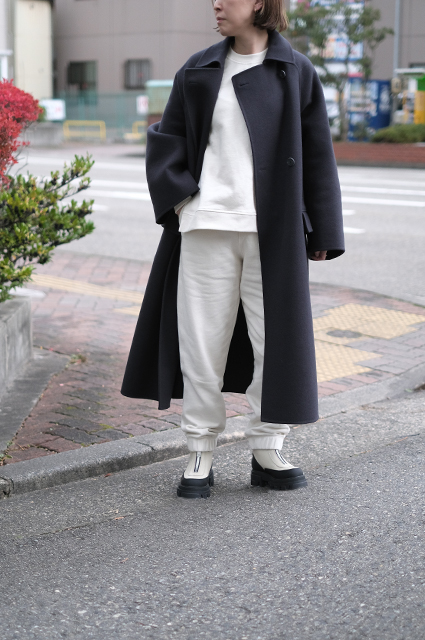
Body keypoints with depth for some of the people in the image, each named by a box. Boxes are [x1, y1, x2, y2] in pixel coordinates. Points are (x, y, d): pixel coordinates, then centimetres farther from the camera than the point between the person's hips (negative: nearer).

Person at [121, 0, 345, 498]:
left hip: (273, 231, -1)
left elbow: (317, 157, 6)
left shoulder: (296, 73, 5)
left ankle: (267, 453, 16)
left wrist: (322, 233, 3)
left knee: (277, 337, 2)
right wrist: (178, 197, -4)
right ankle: (200, 455, 13)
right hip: (207, 223, 1)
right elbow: (165, 140, 13)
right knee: (201, 339, 2)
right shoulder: (198, 72, 9)